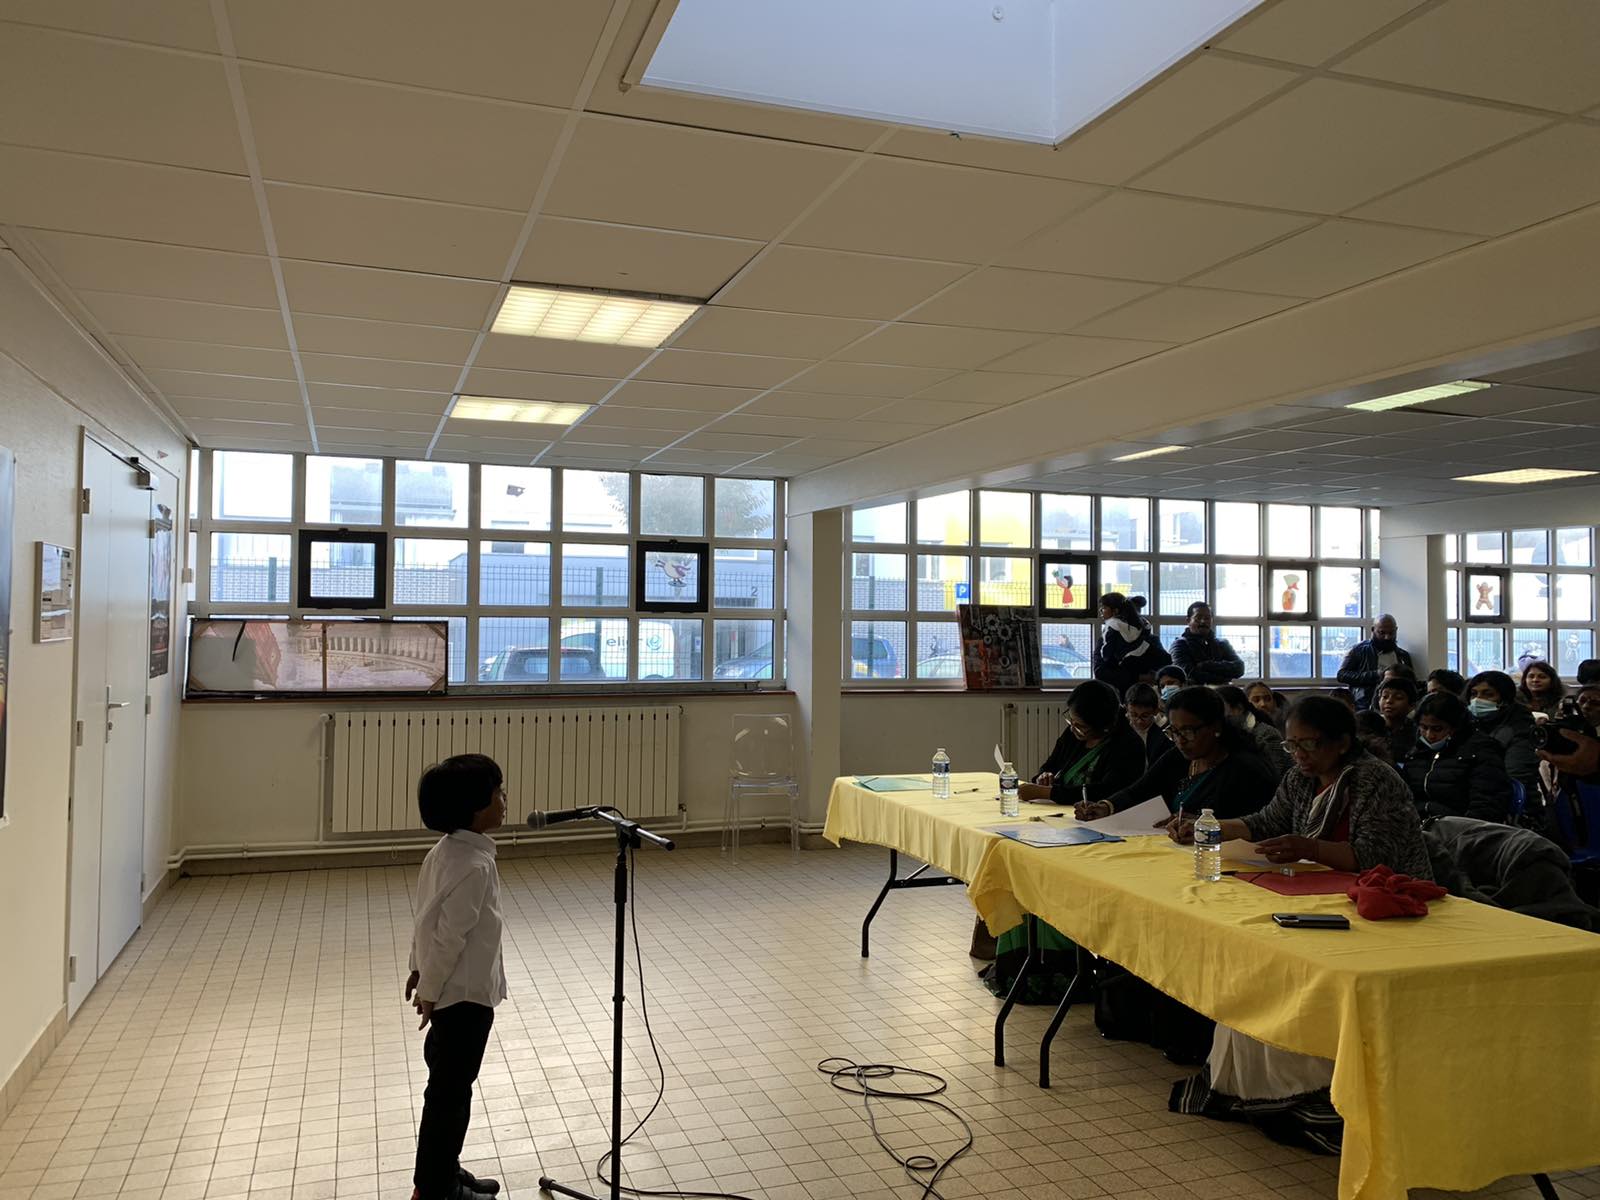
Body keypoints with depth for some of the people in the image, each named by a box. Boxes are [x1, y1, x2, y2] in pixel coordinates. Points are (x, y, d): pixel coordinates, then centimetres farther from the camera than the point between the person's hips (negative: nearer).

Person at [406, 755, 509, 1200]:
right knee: (449, 1091, 5)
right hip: (464, 994, -10)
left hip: (453, 988, 10)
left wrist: (419, 967, 19)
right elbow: (448, 935, -26)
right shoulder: (474, 865, -28)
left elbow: (427, 917, 11)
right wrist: (430, 990, -15)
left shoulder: (446, 850, 2)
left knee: (450, 1085, 21)